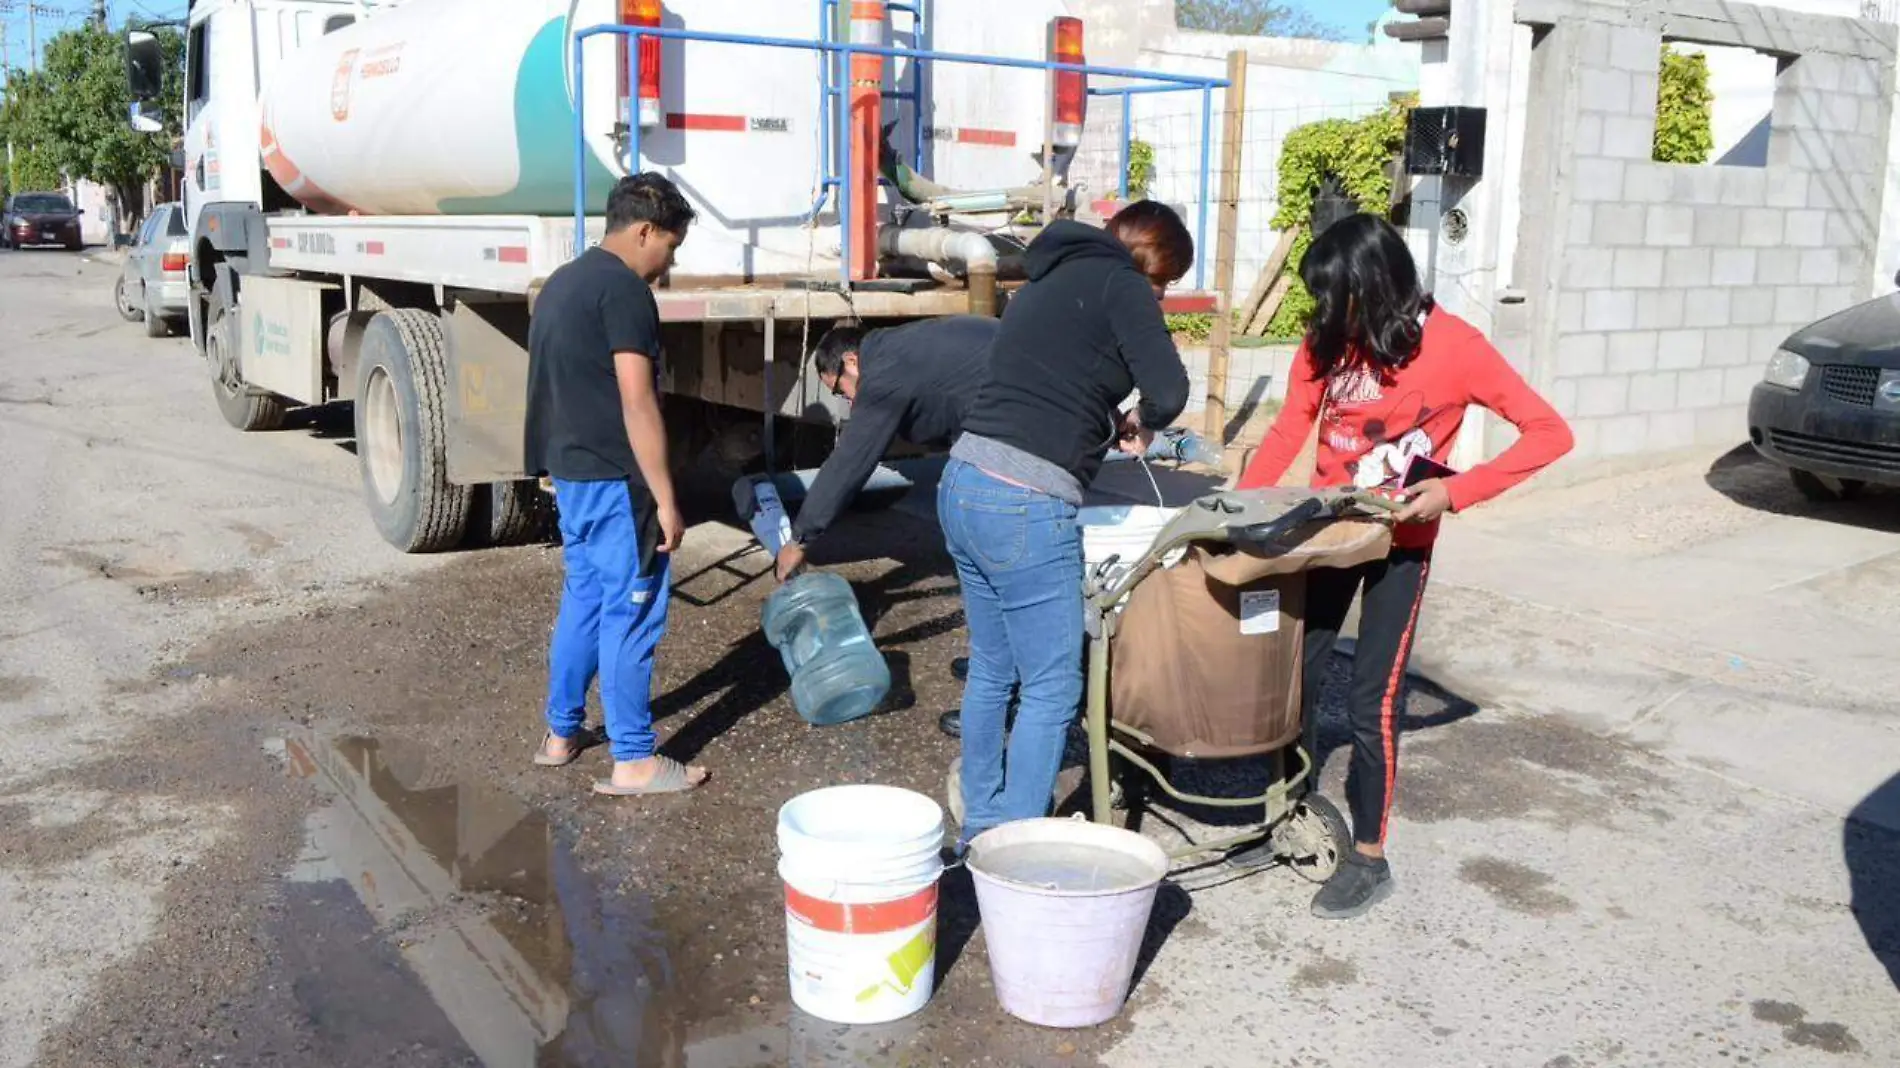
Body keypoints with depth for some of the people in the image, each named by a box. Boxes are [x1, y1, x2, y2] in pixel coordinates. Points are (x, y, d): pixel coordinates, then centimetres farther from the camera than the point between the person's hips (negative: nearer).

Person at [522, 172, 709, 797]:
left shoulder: (562, 282, 16)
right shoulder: (624, 290, -14)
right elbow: (637, 403, -20)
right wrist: (665, 497, -18)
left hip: (567, 469, 10)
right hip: (613, 476, -10)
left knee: (584, 596, 18)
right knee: (632, 609, -3)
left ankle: (562, 731, 28)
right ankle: (632, 760, 3)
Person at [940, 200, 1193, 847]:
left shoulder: (1050, 279, 22)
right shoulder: (1120, 284, -2)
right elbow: (1169, 389, -13)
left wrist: (1107, 426, 18)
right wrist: (1142, 425, 7)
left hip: (963, 483, 9)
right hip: (1023, 506, -9)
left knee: (991, 669, 19)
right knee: (1052, 686, 0)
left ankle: (980, 827, 30)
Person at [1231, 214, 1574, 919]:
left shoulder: (1451, 345, -16)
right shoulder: (1326, 340, -4)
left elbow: (1549, 433, -14)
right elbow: (1290, 429, -1)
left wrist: (1454, 492, -22)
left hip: (1400, 541, -4)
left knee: (1371, 700, -3)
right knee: (1294, 674, 7)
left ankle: (1369, 859, 14)